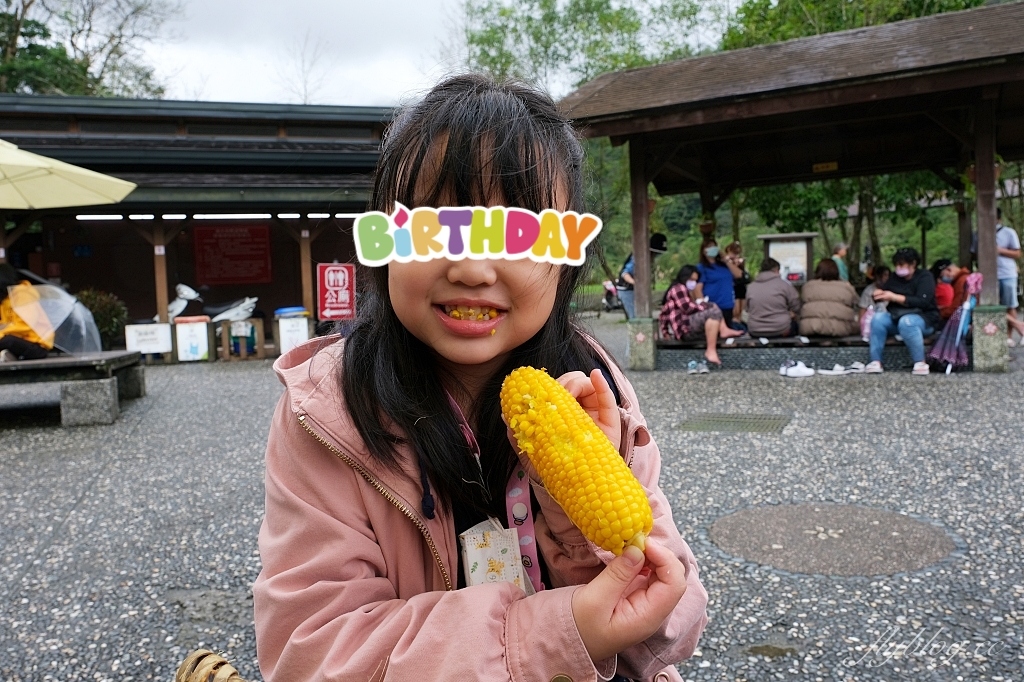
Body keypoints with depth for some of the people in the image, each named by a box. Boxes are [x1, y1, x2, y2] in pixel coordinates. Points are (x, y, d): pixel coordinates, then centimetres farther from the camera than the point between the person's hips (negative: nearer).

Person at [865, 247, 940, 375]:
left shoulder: (925, 277, -4)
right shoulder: (895, 277, 14)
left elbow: (922, 302, -18)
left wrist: (894, 297, -23)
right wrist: (879, 293, -10)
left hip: (924, 319, -5)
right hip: (896, 317, 5)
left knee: (906, 322, -38)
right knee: (878, 318, -25)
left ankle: (920, 363, -32)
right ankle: (876, 362, -32)